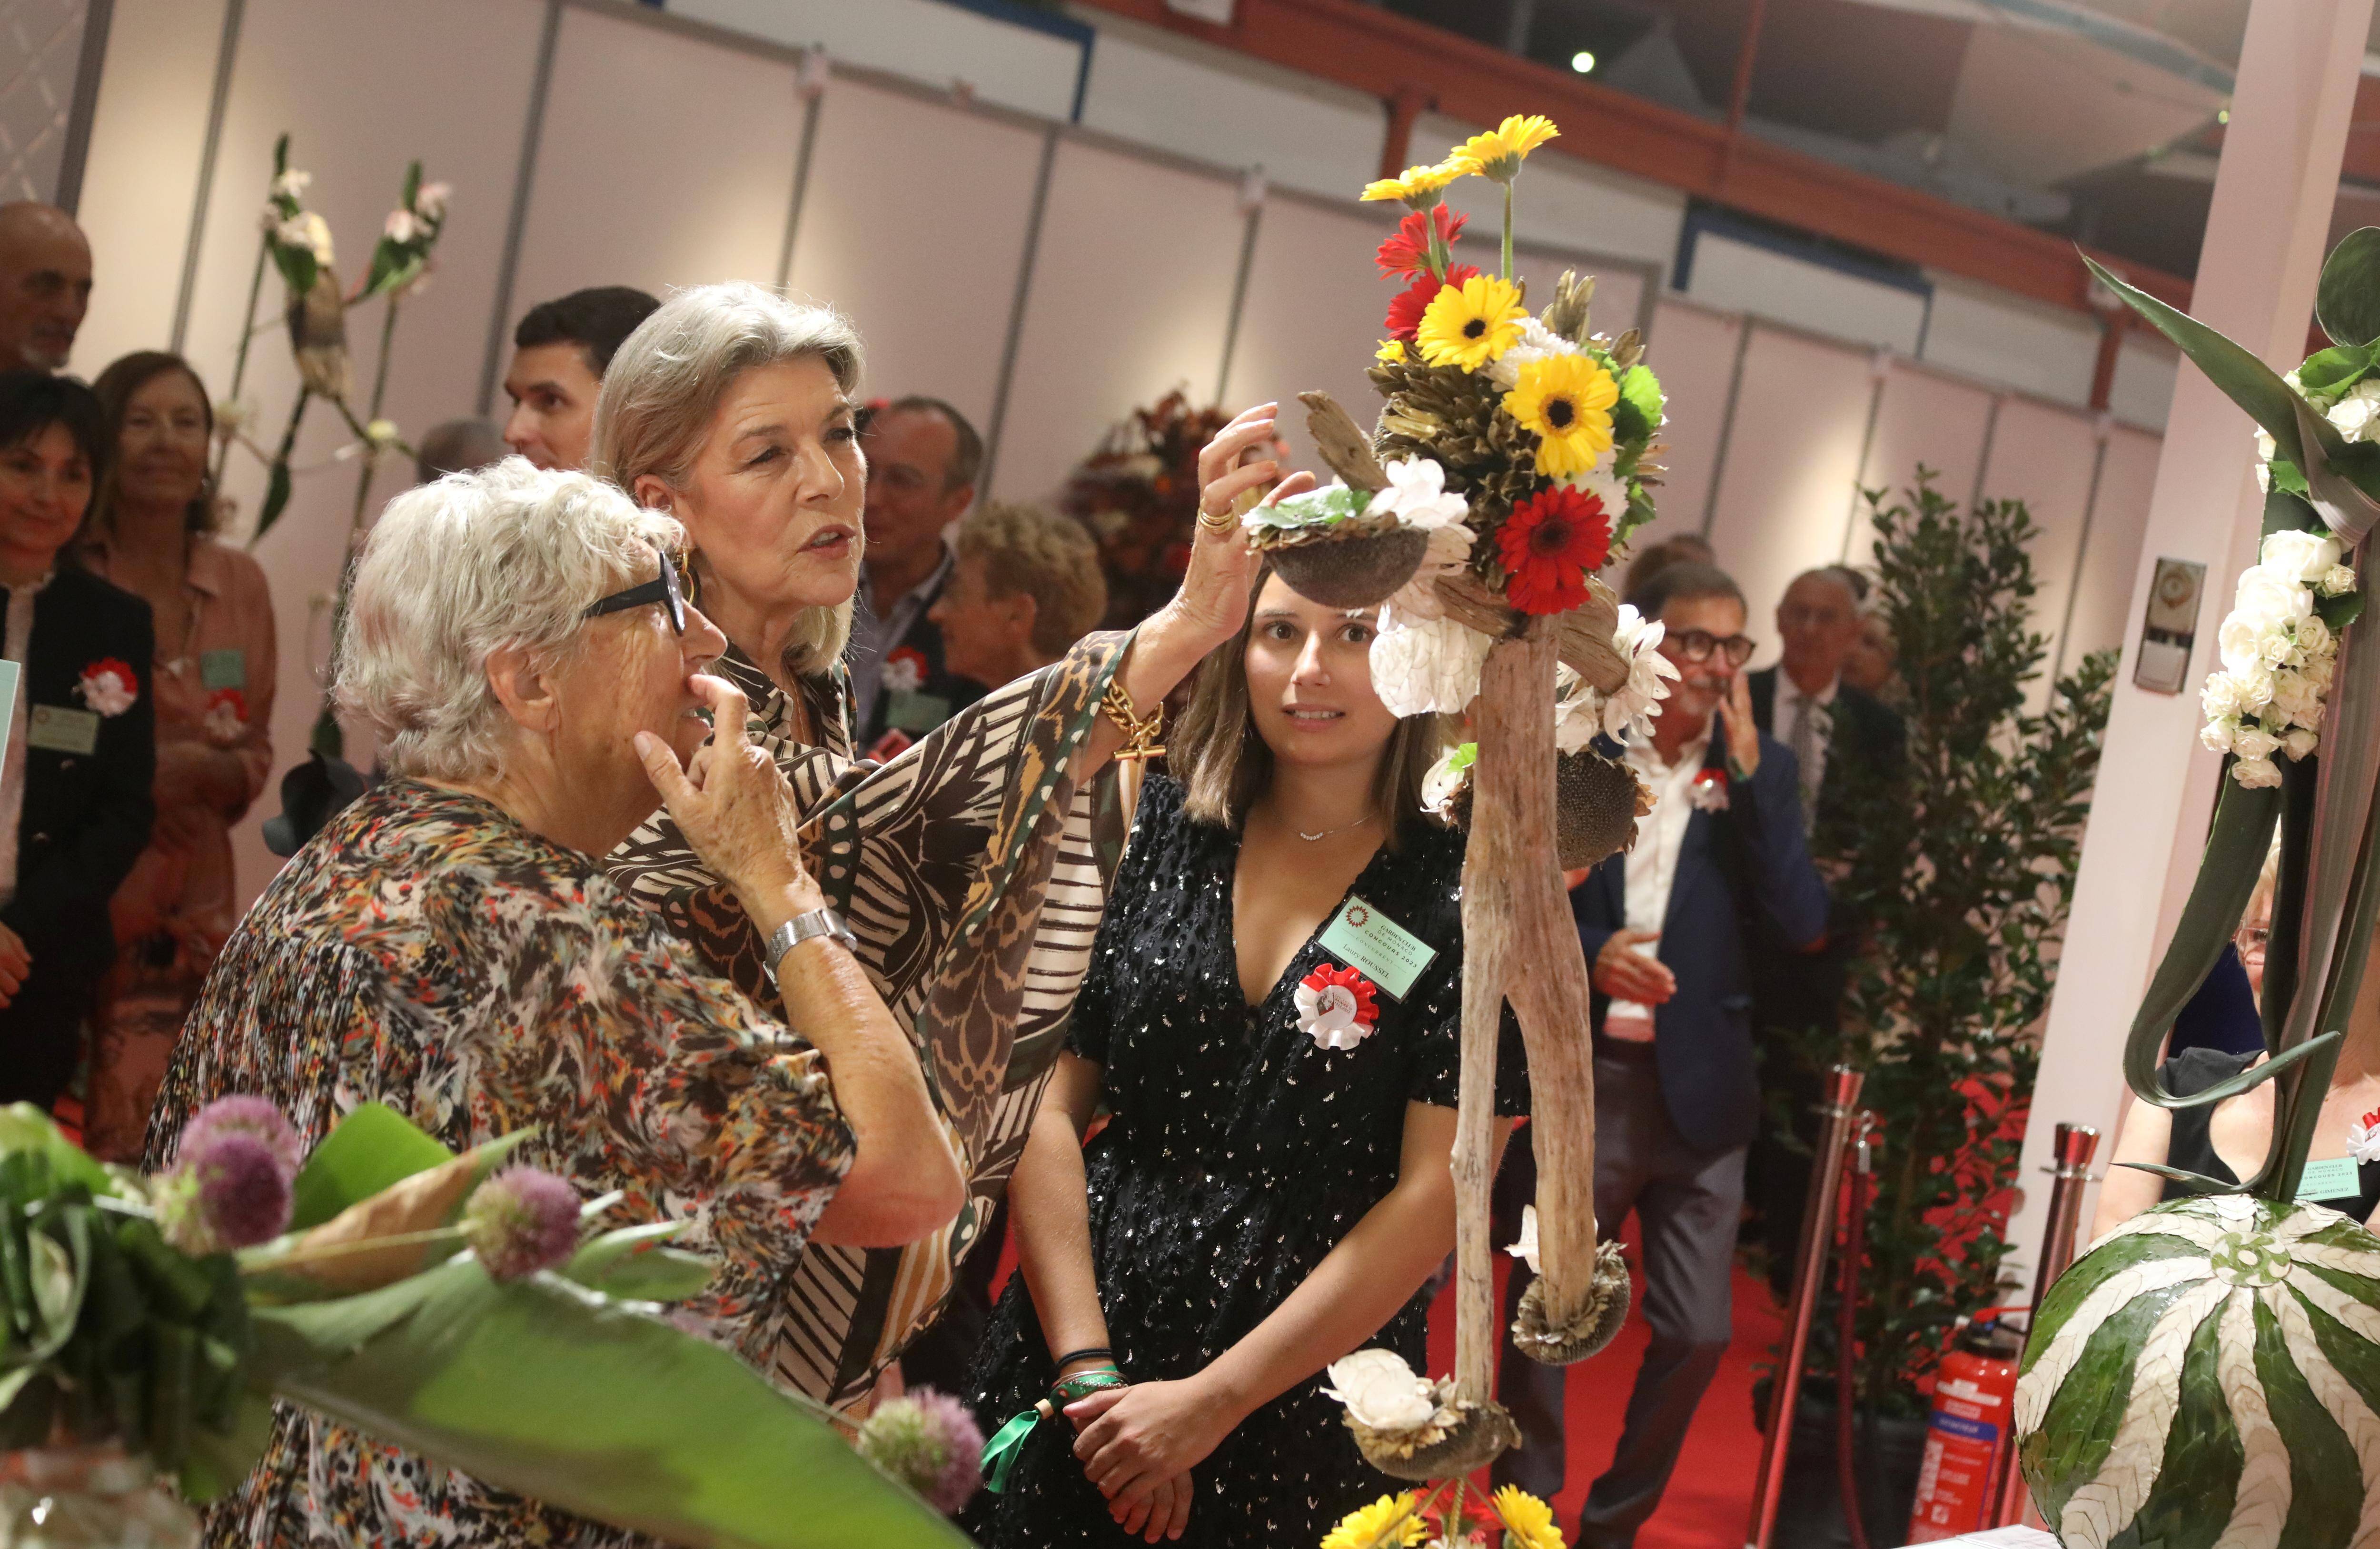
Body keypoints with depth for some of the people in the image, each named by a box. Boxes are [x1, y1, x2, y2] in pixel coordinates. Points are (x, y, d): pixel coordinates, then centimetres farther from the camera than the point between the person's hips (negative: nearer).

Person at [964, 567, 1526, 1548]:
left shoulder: (1470, 897, -7)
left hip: (1305, 1403, -2)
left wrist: (1210, 1401, -13)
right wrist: (1086, 1365, -10)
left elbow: (1433, 1198, -11)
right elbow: (1053, 1105, -2)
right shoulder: (1153, 829, 0)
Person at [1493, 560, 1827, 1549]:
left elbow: (1805, 922, -7)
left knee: (1696, 1334, 3)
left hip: (1698, 1091, 2)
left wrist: (1747, 773, -13)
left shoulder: (1762, 771, 3)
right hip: (1574, 1079, -1)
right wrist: (1585, 954, -20)